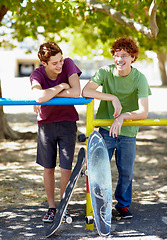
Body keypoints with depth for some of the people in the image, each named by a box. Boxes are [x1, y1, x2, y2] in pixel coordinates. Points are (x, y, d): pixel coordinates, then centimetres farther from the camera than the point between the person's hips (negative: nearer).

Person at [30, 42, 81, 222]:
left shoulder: (68, 64, -13)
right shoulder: (37, 75, -16)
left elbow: (76, 93, -24)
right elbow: (39, 97, -37)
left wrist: (49, 95, -20)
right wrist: (61, 87, -25)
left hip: (67, 122, 0)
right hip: (46, 124, 0)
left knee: (66, 168, -2)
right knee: (48, 168, 6)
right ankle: (51, 207, 20)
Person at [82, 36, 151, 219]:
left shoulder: (139, 79, -12)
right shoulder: (105, 72, -10)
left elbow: (143, 112, -19)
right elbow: (86, 91, -23)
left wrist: (122, 116, -35)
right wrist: (112, 98, -28)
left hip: (128, 132, 0)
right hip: (104, 129, 0)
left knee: (126, 172, 9)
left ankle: (123, 205, 31)